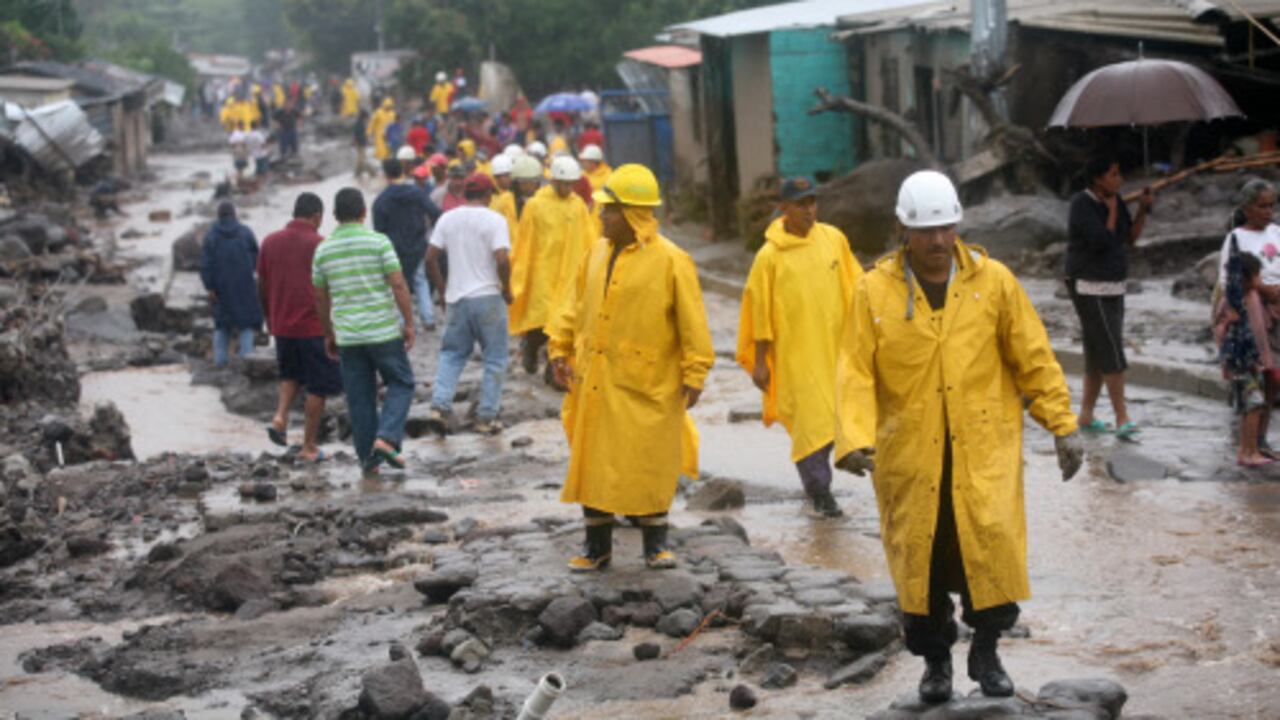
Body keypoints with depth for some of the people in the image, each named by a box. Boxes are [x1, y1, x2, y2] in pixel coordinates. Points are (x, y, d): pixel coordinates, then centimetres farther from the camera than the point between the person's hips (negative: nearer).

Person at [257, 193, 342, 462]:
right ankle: (309, 446, 7)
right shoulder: (319, 245, -10)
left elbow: (262, 287, 10)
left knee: (291, 374, 26)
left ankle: (280, 417, 3)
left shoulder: (270, 242, 4)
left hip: (282, 326, 5)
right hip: (315, 326, -5)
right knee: (317, 387, 6)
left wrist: (270, 319, 23)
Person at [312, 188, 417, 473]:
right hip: (384, 331, -3)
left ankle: (368, 457, 12)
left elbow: (320, 298, 9)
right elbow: (398, 285, -12)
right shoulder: (378, 241, -8)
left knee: (359, 396, 10)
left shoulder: (323, 250, 3)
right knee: (400, 384, 10)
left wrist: (329, 334, 20)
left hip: (348, 336, 3)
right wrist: (409, 323, -5)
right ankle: (387, 438, -8)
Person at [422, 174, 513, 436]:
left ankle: (439, 407, -1)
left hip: (457, 298, 4)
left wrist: (442, 290, 14)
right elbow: (502, 260, -19)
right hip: (488, 297, -4)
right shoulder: (494, 220, -9)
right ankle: (486, 418, 7)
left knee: (451, 355, 16)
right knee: (494, 359, 7)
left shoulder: (448, 219, 5)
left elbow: (431, 258, 4)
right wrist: (507, 290, -5)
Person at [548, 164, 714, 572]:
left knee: (649, 464, 2)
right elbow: (574, 304, 16)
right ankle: (597, 546, 18)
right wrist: (560, 348, 9)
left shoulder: (671, 261, -10)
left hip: (646, 384, -5)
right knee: (593, 461, 8)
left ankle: (656, 544, 17)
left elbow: (692, 322, -8)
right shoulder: (597, 253, 8)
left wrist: (694, 374, -10)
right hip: (594, 381, 5)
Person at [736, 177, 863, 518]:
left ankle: (817, 482, 30)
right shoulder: (770, 256, -8)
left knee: (829, 420, 11)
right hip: (794, 353, -4)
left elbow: (854, 288, 13)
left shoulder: (834, 239, 3)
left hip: (835, 348, 4)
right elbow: (760, 311, -4)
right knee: (811, 422, -5)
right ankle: (820, 492, 4)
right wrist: (760, 362, -3)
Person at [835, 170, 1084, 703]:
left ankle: (986, 650, 15)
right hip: (910, 454, 0)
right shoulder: (875, 291, -1)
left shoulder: (993, 281, 2)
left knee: (992, 546, -8)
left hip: (984, 449, 0)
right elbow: (855, 372, -3)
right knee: (919, 557, 6)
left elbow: (1034, 360, 6)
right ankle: (935, 660, 26)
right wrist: (854, 439, -16)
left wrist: (1062, 427, 4)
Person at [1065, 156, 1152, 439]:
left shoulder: (1113, 201, 10)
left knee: (1099, 353, 11)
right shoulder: (1082, 204, -14)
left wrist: (1143, 209, 1)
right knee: (1112, 353, -14)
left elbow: (1130, 238, 12)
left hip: (1113, 288, 9)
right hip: (1089, 289, -9)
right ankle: (1122, 419, -16)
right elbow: (1101, 241, -24)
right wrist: (1111, 212, -15)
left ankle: (1086, 415, 19)